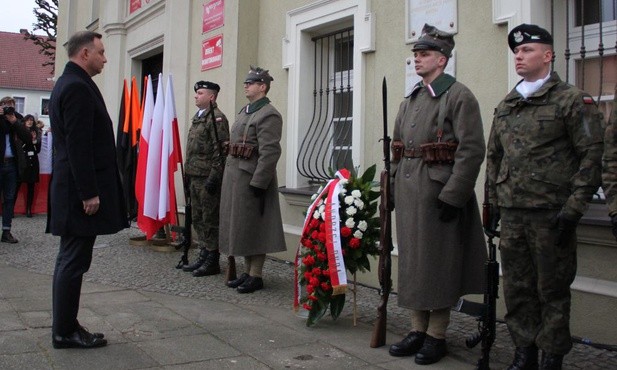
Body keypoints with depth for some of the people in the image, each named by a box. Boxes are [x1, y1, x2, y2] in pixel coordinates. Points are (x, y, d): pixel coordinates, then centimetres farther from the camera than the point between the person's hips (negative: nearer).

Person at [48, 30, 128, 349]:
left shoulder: (68, 84, 18)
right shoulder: (78, 87, -15)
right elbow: (78, 146, -21)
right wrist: (89, 193, -20)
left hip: (72, 188, 11)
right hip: (80, 190, -11)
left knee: (71, 260, 14)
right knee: (74, 261, -3)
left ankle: (65, 328, 23)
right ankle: (65, 332, 7)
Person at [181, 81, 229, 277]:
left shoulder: (217, 118, -11)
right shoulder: (197, 117, 18)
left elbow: (221, 151, -17)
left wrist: (214, 177, -20)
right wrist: (188, 173, 19)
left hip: (207, 178, -9)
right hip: (194, 177, 9)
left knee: (210, 220, -2)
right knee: (197, 219, 14)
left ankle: (212, 261, 6)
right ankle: (204, 256, 24)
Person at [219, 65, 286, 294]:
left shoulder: (268, 115, -13)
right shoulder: (245, 112, 16)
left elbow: (270, 153, -20)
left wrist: (258, 184, -23)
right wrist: (228, 176, 18)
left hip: (252, 180, -10)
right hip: (235, 178, 10)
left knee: (253, 228, -2)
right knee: (240, 226, 14)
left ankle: (256, 276, 7)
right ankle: (248, 272, 24)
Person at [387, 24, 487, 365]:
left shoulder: (459, 96, -7)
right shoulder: (410, 100, 16)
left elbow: (472, 151, -15)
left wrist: (452, 197, -19)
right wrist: (394, 189, 13)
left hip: (439, 194, -7)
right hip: (408, 195, 8)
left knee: (438, 263, 1)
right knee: (411, 260, 12)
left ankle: (437, 335, 13)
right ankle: (418, 329, 24)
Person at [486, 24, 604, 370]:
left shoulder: (573, 100, -3)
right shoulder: (505, 107, 14)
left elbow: (591, 156, -8)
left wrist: (573, 209, -13)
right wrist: (493, 204, 14)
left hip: (551, 214, -5)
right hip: (511, 215, 6)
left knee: (552, 289, 4)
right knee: (517, 287, 11)